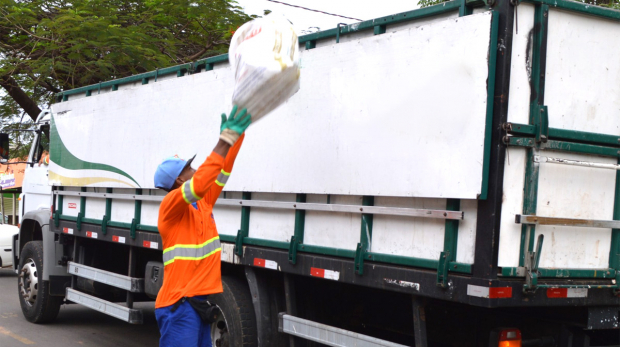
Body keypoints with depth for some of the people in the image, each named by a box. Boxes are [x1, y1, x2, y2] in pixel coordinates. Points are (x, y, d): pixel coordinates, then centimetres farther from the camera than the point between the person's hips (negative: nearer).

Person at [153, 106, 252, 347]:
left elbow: (222, 170, 17)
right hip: (179, 305, -9)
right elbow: (199, 184, -29)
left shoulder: (201, 203, 12)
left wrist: (238, 133, 11)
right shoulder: (171, 203, -11)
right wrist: (226, 140, -28)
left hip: (198, 301, 9)